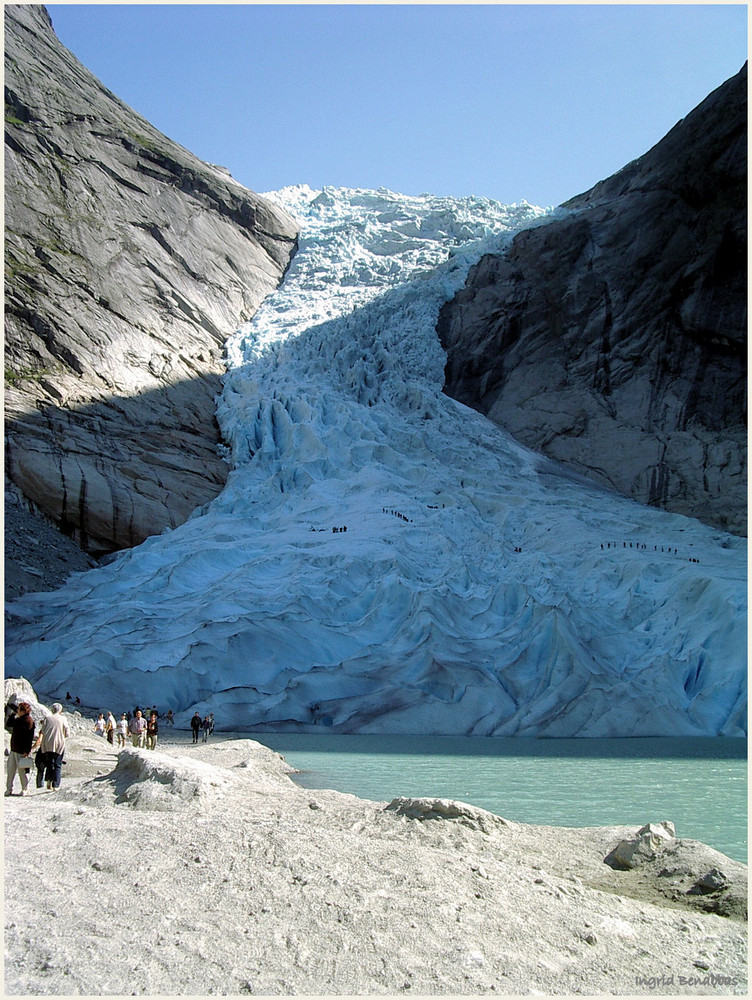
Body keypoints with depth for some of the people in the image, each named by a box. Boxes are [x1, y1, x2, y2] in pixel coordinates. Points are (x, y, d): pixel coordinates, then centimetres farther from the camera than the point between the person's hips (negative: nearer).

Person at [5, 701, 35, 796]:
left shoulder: (29, 721, -14)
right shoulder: (18, 720, 13)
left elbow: (30, 737, -18)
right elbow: (8, 725, 24)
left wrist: (27, 751, -21)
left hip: (21, 751, -9)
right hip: (13, 750, 9)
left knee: (22, 770, 1)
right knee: (11, 769, 8)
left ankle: (25, 789, 14)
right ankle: (9, 789, 14)